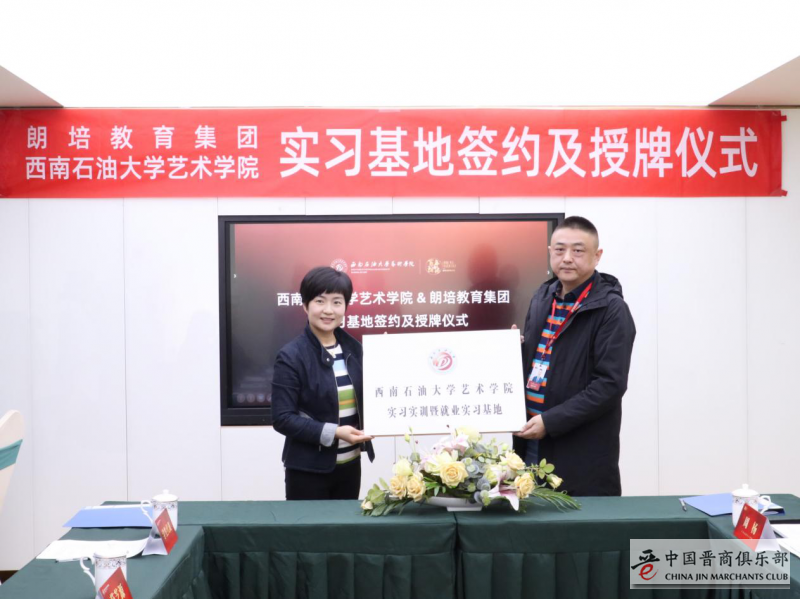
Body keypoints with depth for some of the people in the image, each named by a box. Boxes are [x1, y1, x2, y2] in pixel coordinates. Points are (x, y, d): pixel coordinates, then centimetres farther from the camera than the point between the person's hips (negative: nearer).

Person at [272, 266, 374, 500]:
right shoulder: (291, 356, -12)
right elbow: (282, 419, -16)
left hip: (350, 465, 5)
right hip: (309, 470, -5)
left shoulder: (353, 348, 4)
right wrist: (333, 433, -23)